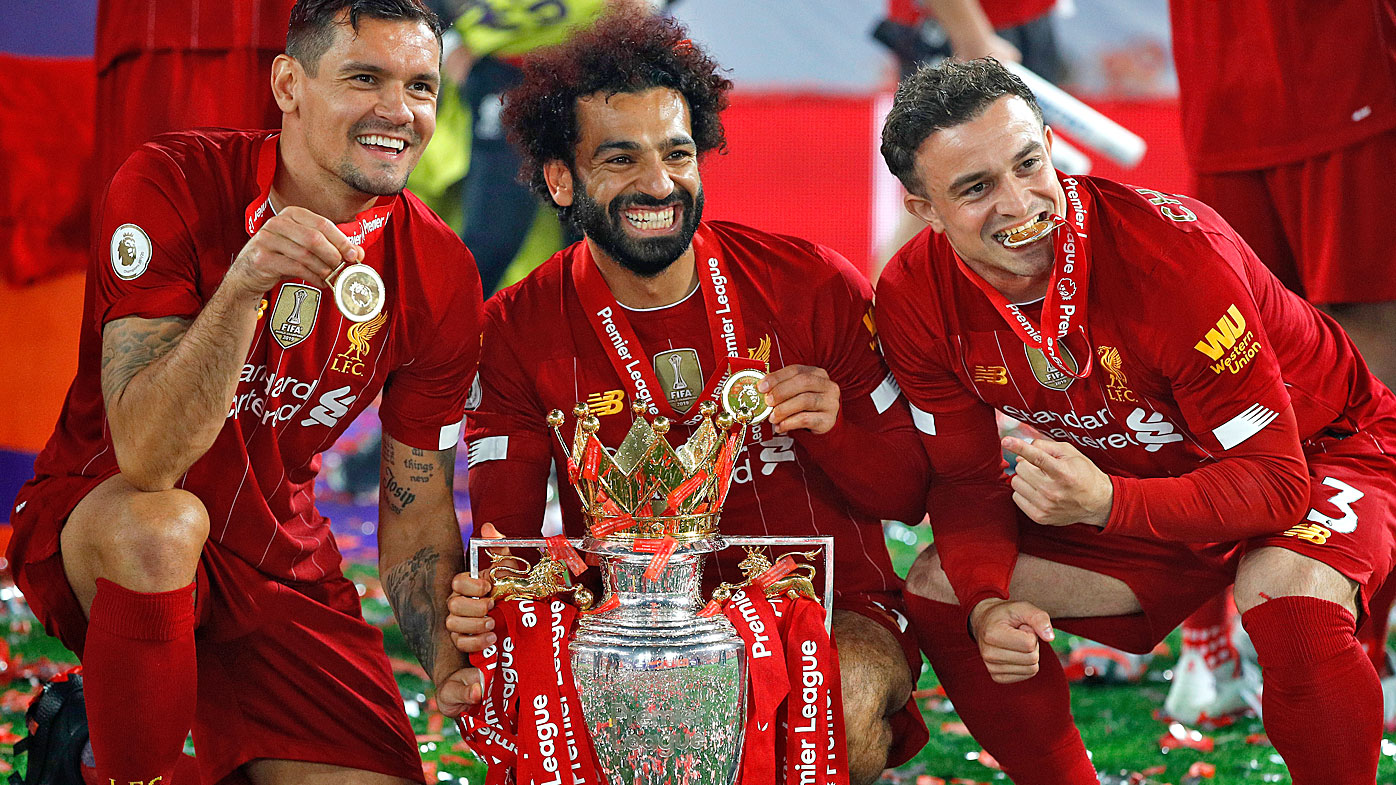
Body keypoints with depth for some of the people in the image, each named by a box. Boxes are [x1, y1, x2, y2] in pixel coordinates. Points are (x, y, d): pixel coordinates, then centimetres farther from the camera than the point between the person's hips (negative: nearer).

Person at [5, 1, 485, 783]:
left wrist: (453, 667, -15)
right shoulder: (172, 186, -20)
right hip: (93, 517, -4)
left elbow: (417, 511, 1)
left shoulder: (442, 274, -7)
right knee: (162, 525, -38)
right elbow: (146, 459, -29)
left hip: (279, 561, 4)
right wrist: (243, 282, -43)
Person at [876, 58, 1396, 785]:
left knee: (1288, 595, -37)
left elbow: (1273, 481, -30)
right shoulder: (915, 300, -17)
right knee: (939, 591, -7)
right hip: (1132, 485, 6)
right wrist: (988, 606, -26)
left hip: (1320, 448, -5)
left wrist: (1105, 503, -46)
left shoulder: (1172, 249, -33)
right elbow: (966, 478, -6)